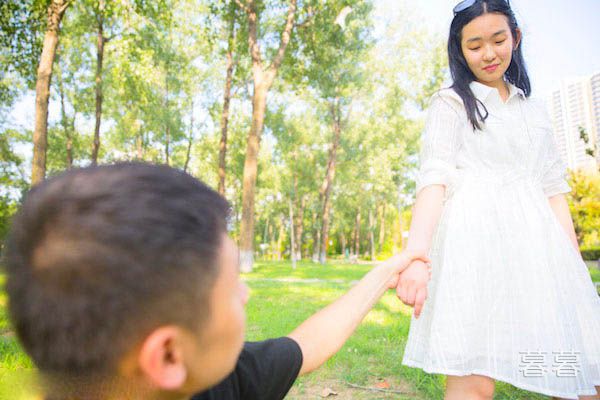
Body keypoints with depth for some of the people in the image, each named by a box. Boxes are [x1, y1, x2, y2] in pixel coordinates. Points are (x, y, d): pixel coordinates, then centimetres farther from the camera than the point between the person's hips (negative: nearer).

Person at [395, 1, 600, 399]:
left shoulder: (534, 110, 22)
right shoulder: (451, 103, 7)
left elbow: (554, 190, 19)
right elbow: (434, 179, -7)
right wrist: (416, 254, -22)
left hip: (538, 246, 6)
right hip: (476, 243, -5)